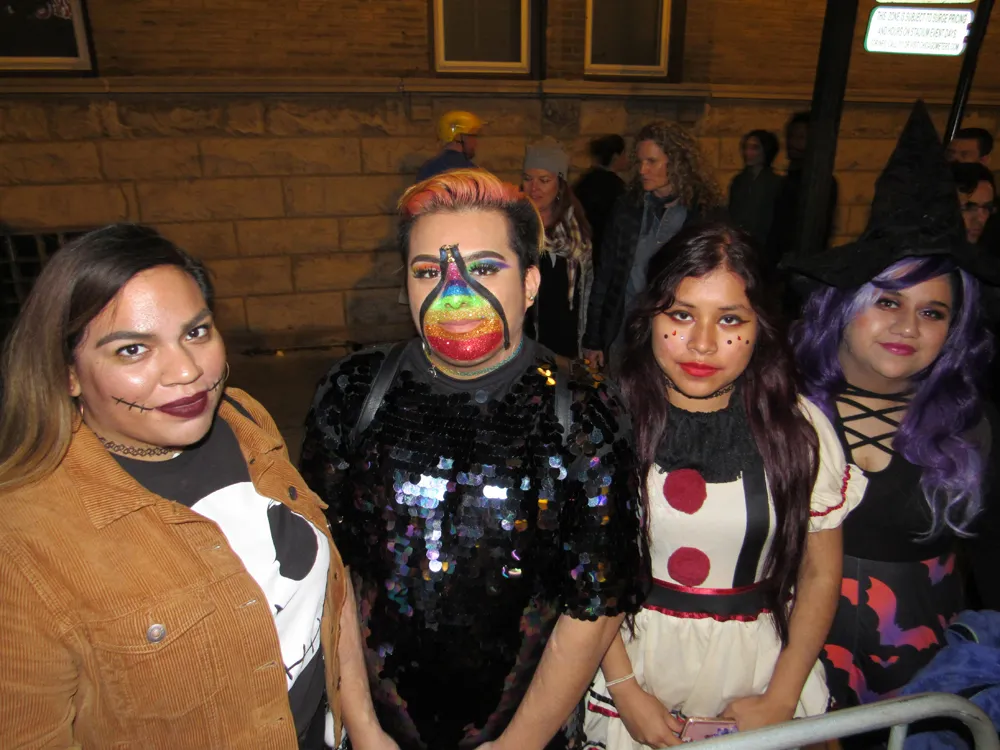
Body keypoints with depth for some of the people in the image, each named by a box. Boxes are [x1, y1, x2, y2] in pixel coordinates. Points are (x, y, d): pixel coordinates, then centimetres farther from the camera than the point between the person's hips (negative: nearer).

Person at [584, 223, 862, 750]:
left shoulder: (800, 429, -9)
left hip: (759, 663, 1)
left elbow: (821, 573, -2)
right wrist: (625, 690, -9)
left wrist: (781, 700, -4)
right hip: (633, 655, 0)